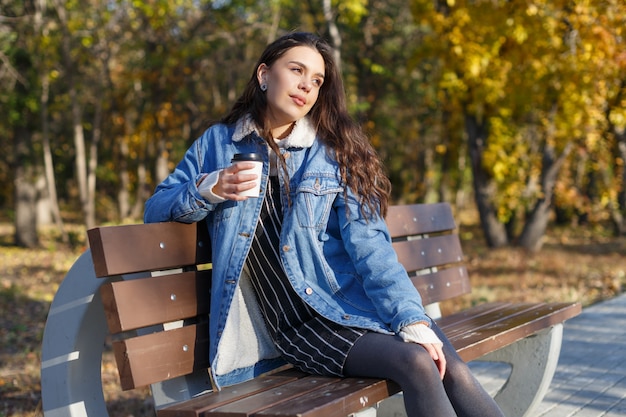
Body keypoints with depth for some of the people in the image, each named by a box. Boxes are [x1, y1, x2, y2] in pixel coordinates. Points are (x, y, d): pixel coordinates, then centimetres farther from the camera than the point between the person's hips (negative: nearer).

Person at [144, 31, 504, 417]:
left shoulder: (334, 152, 6)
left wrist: (412, 320, -18)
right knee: (416, 364, -26)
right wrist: (207, 190, -8)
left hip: (352, 296, 2)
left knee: (453, 371, -24)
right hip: (297, 323, -1)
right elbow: (155, 210, 13)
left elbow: (369, 244, -4)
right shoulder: (218, 143, 8)